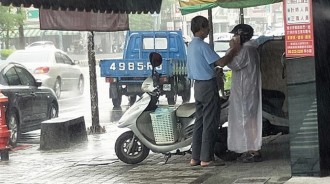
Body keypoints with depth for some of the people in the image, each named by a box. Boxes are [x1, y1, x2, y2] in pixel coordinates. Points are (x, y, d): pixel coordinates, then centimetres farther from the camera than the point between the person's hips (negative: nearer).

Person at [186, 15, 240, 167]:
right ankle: (206, 158, -6)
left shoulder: (191, 45, 14)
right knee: (210, 123, -6)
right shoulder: (202, 46, -16)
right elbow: (221, 62, -19)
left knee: (200, 122, 11)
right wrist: (234, 50, -7)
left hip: (198, 85, 10)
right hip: (208, 85, -10)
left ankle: (195, 157, 11)